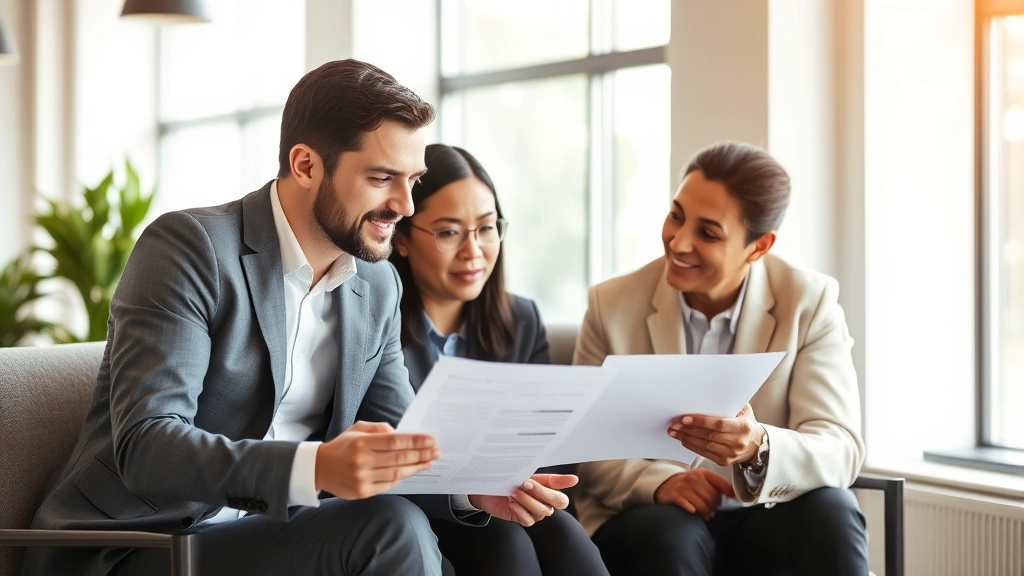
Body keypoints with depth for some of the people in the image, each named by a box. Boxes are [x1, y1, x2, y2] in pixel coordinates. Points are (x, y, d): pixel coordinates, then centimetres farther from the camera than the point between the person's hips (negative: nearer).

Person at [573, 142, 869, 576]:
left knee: (830, 510, -30)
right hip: (653, 525, -1)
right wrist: (657, 481, -25)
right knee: (670, 533, -34)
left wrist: (758, 449, -36)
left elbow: (840, 451, -15)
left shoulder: (811, 303, -6)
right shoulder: (612, 306, -4)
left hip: (768, 521, 1)